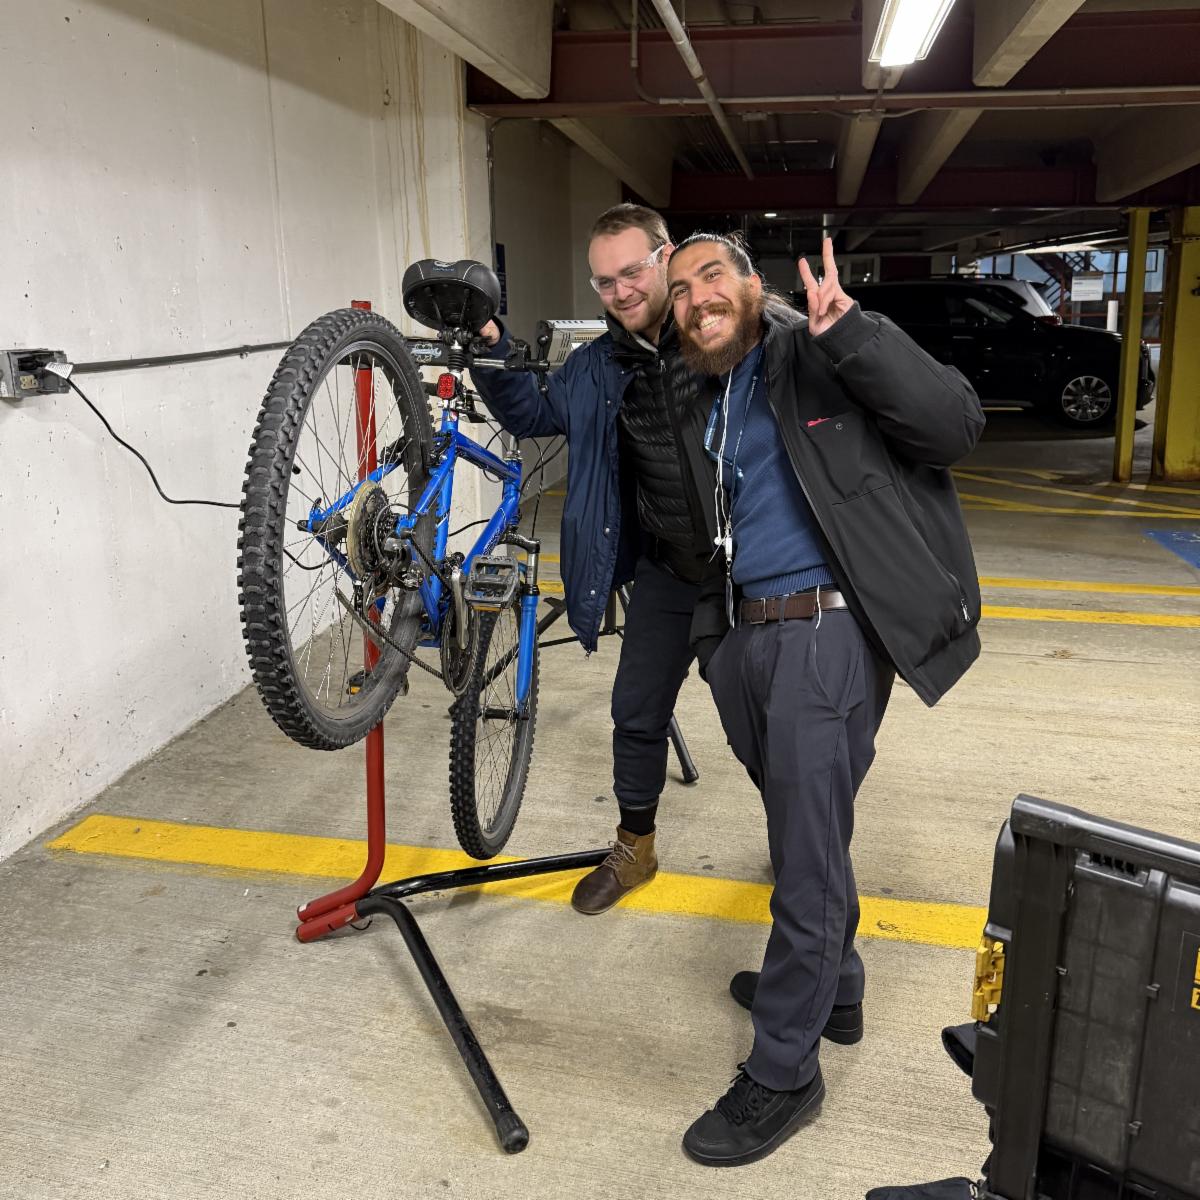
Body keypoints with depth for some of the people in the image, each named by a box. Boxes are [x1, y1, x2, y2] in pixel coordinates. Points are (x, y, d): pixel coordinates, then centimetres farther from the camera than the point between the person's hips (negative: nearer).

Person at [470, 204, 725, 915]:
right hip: (668, 570, 4)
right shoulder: (597, 367, 5)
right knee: (638, 713, 12)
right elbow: (532, 413, 18)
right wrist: (491, 349, 2)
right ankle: (635, 850, 34)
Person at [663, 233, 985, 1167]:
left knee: (809, 855, -2)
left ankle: (784, 1072, 12)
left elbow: (956, 423, -17)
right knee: (803, 830, 21)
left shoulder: (820, 355, -4)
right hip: (743, 637, 8)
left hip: (825, 630, -7)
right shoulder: (701, 403, 18)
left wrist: (850, 334, -25)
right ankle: (832, 986, 41)